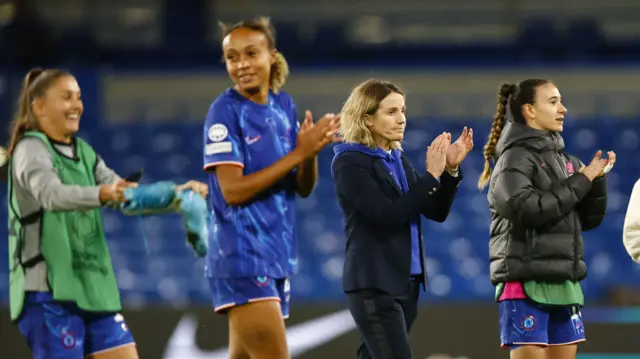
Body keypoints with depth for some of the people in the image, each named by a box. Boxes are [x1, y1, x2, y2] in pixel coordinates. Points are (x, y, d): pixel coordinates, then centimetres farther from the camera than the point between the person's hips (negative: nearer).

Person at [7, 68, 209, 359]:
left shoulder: (83, 152, 18)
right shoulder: (31, 149, -7)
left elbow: (126, 194, 12)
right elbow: (50, 194, -28)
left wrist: (177, 194, -5)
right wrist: (101, 195, -46)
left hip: (94, 288, 8)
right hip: (48, 291, -8)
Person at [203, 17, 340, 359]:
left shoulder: (284, 106, 10)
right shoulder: (225, 111, -10)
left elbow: (303, 188, 11)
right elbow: (232, 190, -18)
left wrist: (311, 152, -10)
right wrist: (298, 152, -19)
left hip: (278, 255, 7)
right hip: (241, 255, -7)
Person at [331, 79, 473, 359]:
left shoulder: (398, 160, 14)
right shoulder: (349, 163, -9)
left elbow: (436, 212, 10)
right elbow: (389, 215, -20)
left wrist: (451, 169, -4)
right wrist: (431, 175, -18)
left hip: (406, 280, 8)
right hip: (373, 283, -8)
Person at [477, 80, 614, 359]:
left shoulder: (563, 159, 15)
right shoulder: (514, 157, -6)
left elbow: (589, 219, 15)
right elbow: (526, 209, -21)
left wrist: (597, 179, -2)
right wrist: (581, 181, -13)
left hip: (564, 282, 7)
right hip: (526, 281, -7)